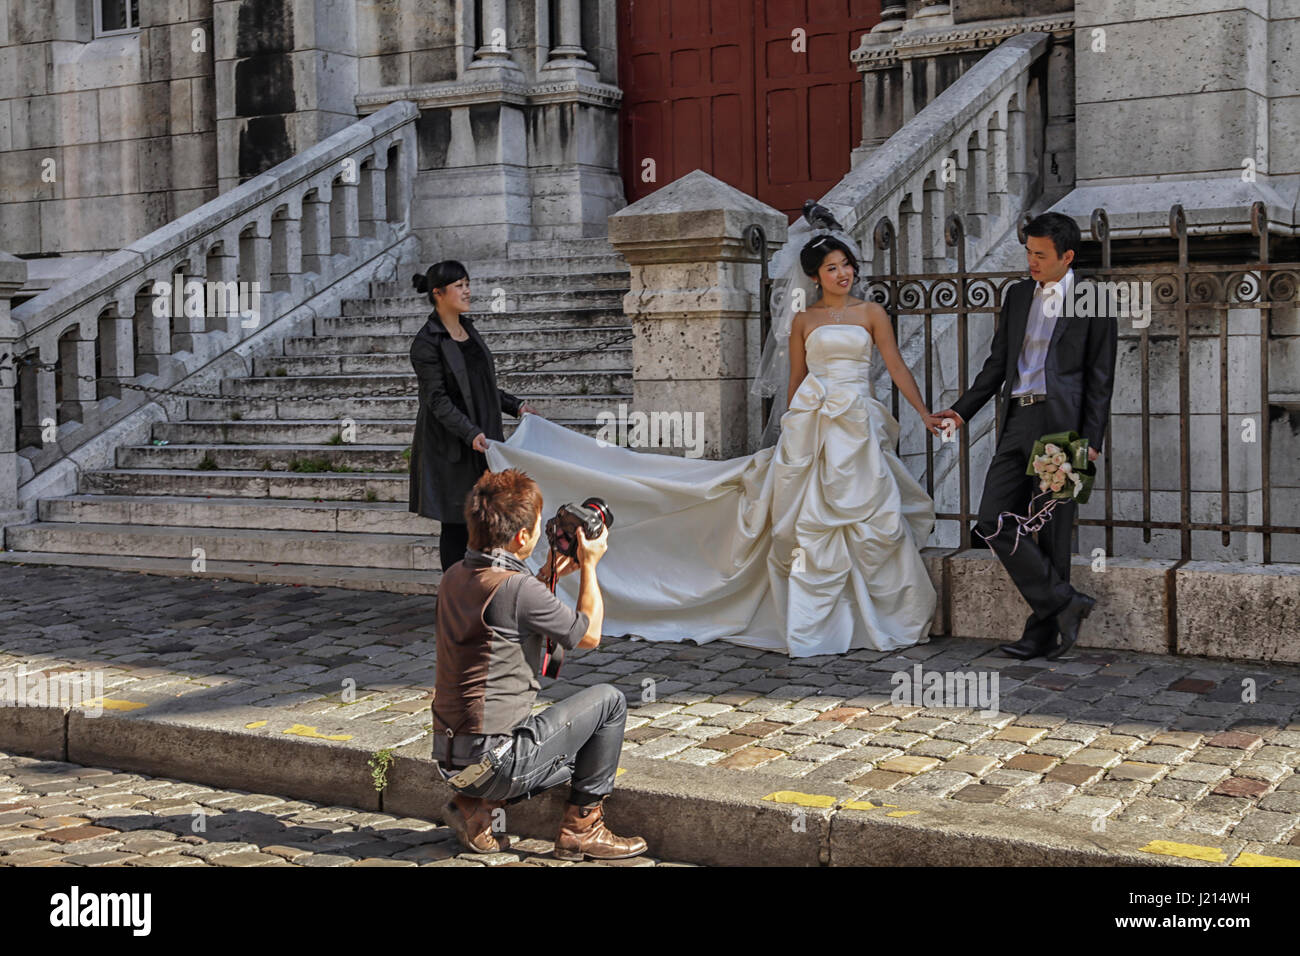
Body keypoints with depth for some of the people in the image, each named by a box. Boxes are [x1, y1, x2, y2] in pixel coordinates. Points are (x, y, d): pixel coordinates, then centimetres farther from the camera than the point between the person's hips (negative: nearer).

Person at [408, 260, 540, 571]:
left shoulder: (468, 330, 12)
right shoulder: (426, 343, -12)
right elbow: (437, 400, -18)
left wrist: (516, 405, 11)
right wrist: (470, 433, -29)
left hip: (482, 437, 7)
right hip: (450, 447, -7)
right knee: (455, 524, -2)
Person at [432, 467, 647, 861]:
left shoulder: (454, 577, 7)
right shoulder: (518, 588, -20)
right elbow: (589, 634, -4)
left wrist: (548, 576, 20)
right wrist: (589, 565, 6)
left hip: (451, 760, 9)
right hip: (494, 761, -8)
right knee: (608, 700, 7)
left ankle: (476, 806, 13)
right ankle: (581, 828, 12)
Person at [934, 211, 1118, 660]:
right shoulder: (1018, 294, 15)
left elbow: (1100, 377, -2)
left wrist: (1091, 440, -8)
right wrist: (962, 410, 11)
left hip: (1062, 423, -6)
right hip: (1018, 421, 6)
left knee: (1049, 532, -3)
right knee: (993, 522, -2)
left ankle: (1043, 633, 7)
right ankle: (1063, 601, 7)